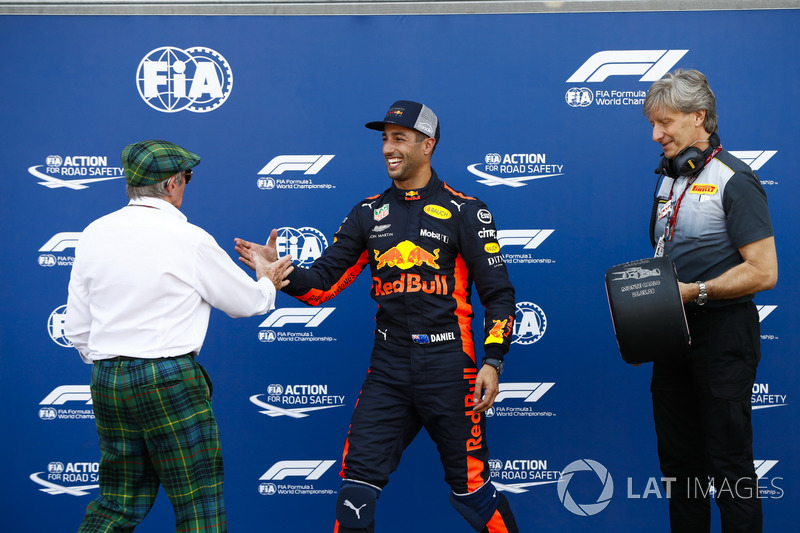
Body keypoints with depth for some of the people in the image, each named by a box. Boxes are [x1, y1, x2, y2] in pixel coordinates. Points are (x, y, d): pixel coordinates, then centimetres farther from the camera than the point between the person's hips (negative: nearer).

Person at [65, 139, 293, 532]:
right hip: (168, 381, -6)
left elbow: (77, 327, 11)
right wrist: (267, 284, 25)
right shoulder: (189, 239, -9)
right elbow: (246, 303, 4)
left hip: (106, 381, 6)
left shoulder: (94, 234, 6)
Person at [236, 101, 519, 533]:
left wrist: (492, 362, -11)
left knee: (469, 486, 4)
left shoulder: (464, 211, -1)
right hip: (388, 367, 4)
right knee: (357, 482, 1)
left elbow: (498, 294, -2)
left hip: (448, 367, -3)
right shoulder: (369, 213, 10)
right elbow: (322, 282, 6)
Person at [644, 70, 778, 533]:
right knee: (678, 459, 15)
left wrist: (695, 292, -21)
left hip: (722, 332, -8)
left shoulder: (734, 181, -12)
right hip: (673, 332, 8)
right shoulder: (670, 179, 13)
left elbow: (763, 272, -19)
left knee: (729, 463, 0)